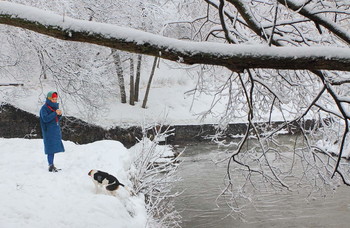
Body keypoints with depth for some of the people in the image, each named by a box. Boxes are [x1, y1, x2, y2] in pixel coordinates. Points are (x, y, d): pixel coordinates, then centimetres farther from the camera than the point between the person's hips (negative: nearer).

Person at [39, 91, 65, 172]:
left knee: (54, 148, 10)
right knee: (51, 148, -10)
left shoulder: (55, 106, 13)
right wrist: (55, 113, -25)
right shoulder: (44, 108, -9)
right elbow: (45, 119, -21)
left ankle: (52, 165, 16)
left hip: (56, 131, 7)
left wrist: (59, 115, -4)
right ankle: (51, 166, -8)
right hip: (49, 131, -7)